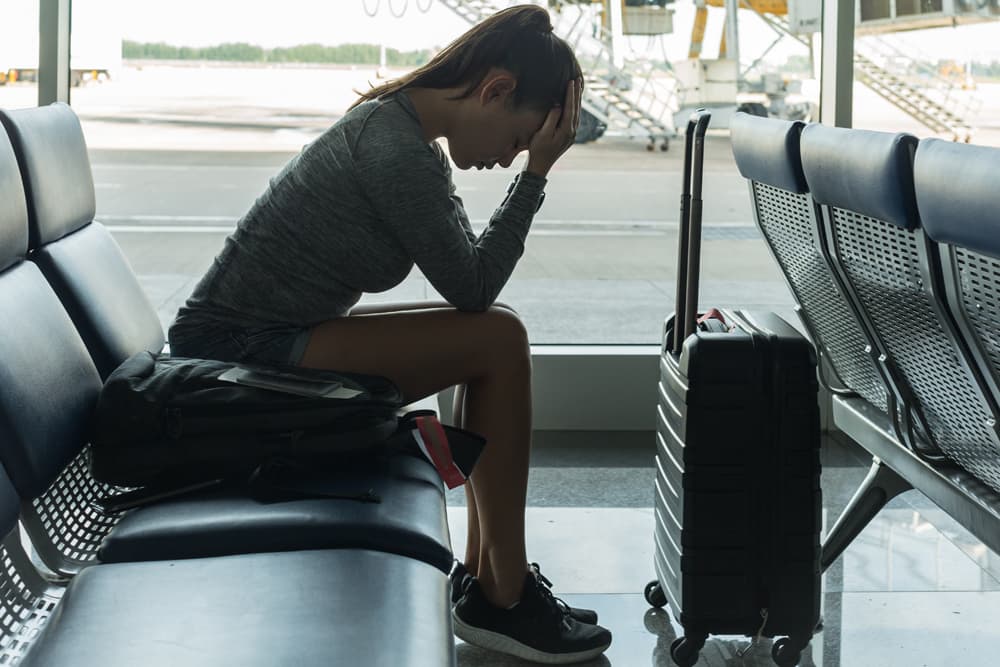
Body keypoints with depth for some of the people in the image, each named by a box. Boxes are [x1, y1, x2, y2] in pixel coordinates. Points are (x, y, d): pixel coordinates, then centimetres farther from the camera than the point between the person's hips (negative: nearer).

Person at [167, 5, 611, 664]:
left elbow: (466, 277, 14)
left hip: (247, 343, 10)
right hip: (239, 354, -10)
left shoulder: (394, 121, 11)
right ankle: (502, 598, -4)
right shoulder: (400, 151, -21)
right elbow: (472, 289, -13)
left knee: (491, 334, 10)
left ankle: (484, 574, 12)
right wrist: (536, 173, -11)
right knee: (499, 341, -14)